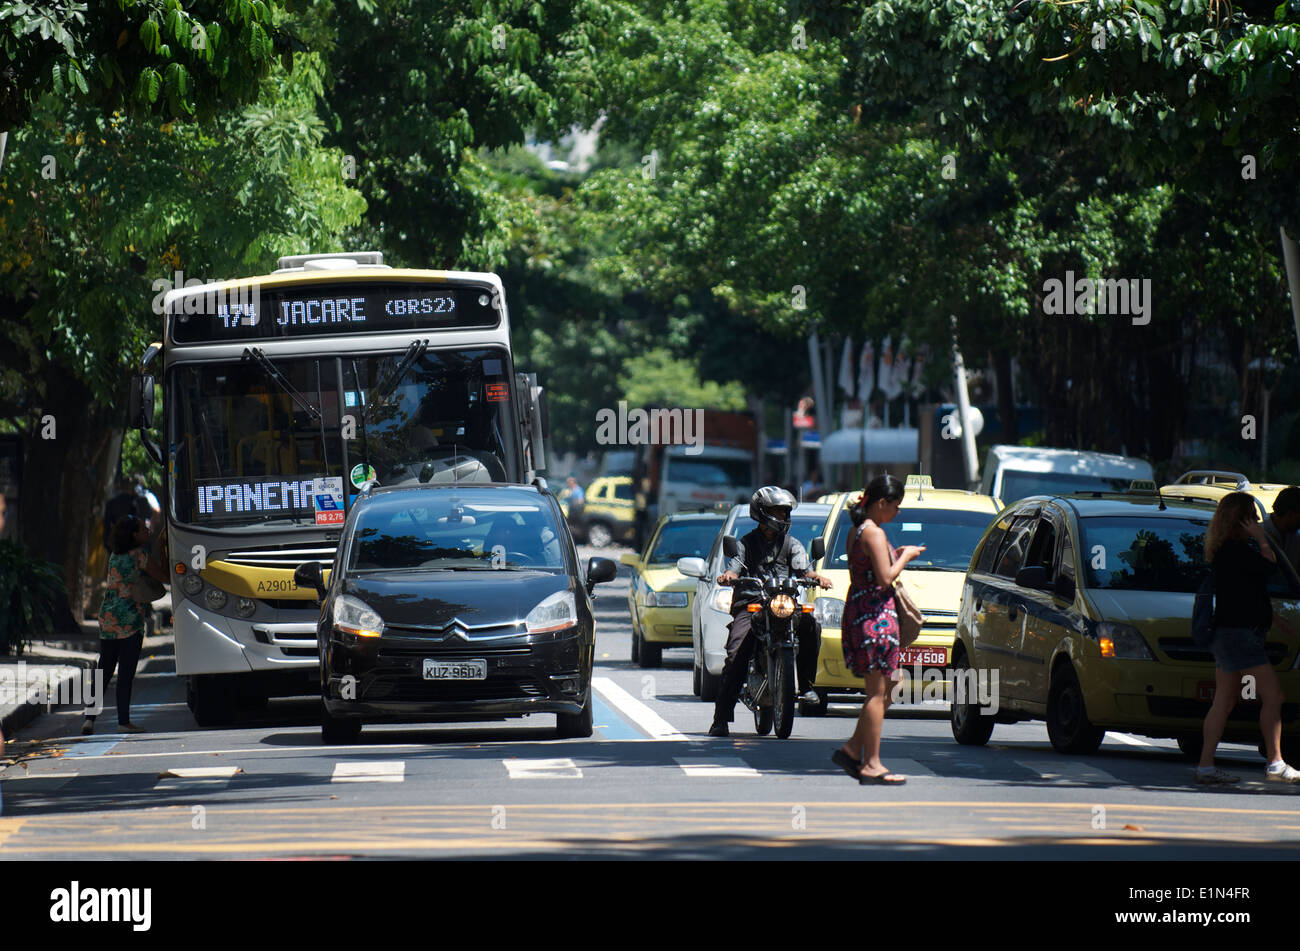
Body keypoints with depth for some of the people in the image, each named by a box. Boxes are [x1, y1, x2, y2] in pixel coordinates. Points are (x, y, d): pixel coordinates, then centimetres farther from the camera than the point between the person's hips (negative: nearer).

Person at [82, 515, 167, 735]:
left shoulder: (114, 556, 11)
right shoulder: (140, 555, -9)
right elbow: (164, 577, -5)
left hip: (107, 617, 7)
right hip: (130, 618, -7)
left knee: (104, 670, 11)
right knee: (126, 673, -4)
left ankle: (90, 718, 3)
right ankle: (123, 722, -4)